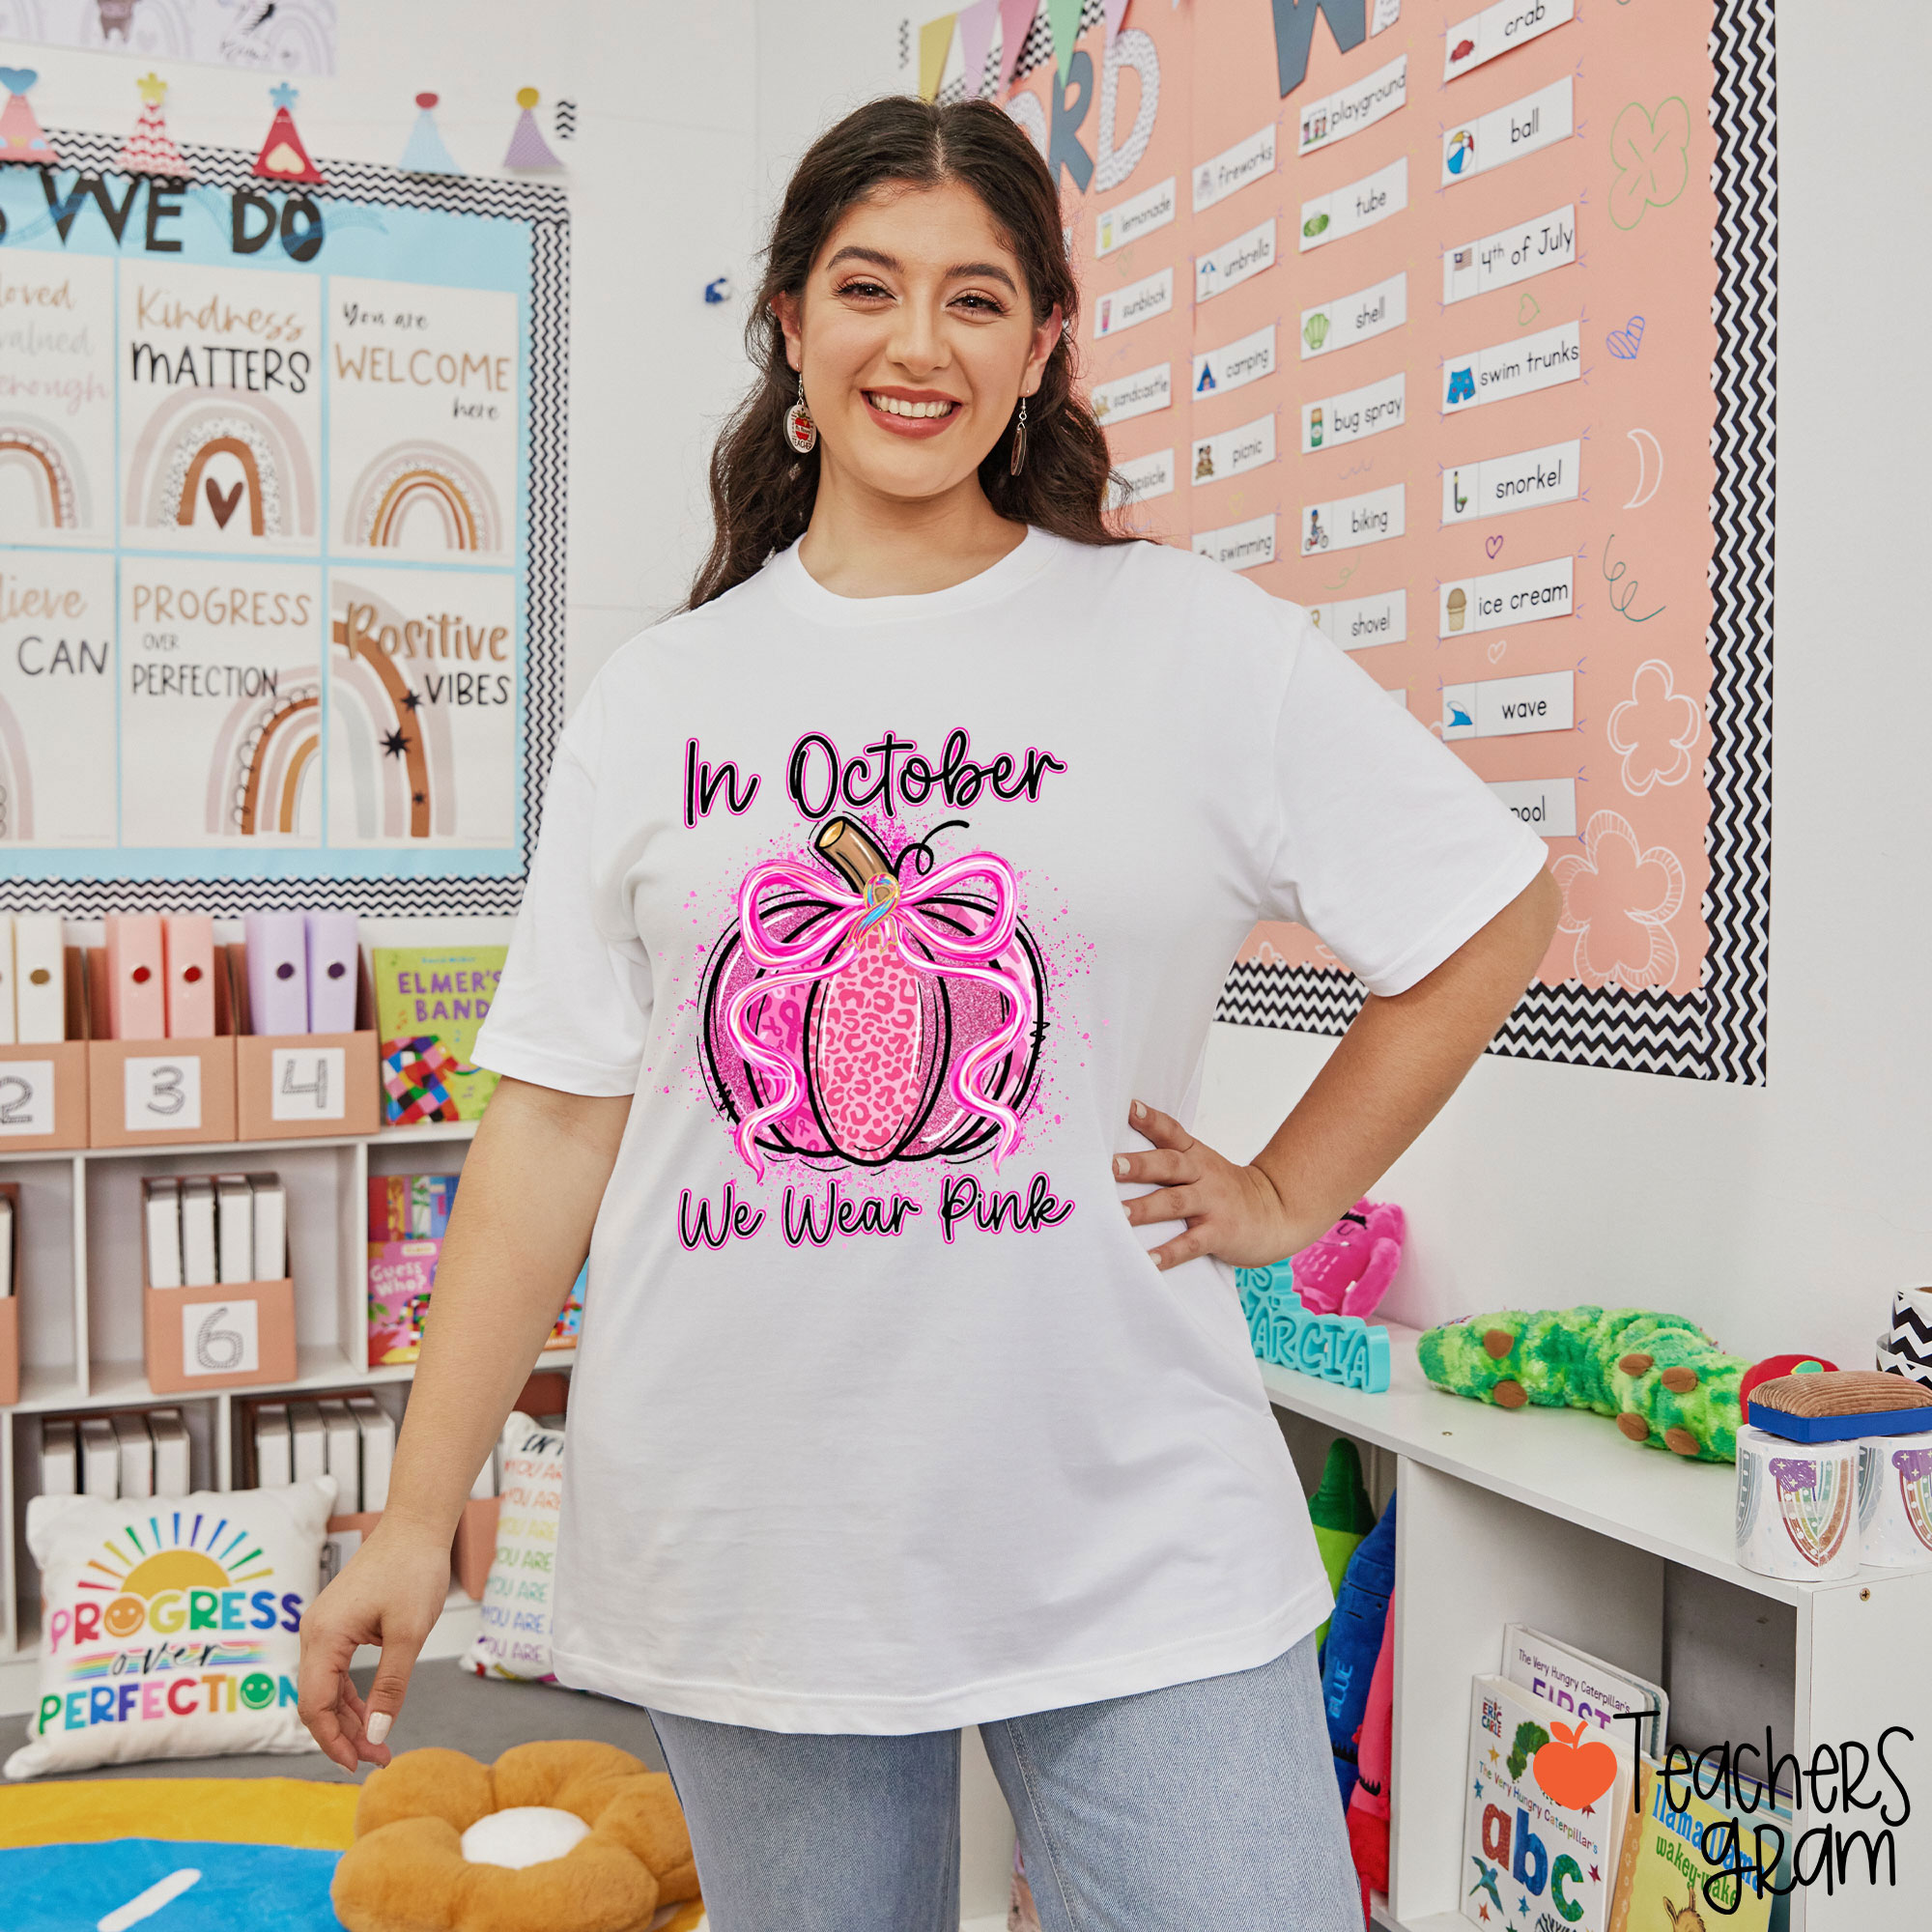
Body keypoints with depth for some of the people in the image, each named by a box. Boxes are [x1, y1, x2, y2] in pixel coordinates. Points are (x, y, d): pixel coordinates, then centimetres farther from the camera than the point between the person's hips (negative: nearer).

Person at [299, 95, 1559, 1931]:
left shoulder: (1197, 644, -1)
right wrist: (418, 1517, 2)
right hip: (739, 1552, 2)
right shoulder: (658, 698, 5)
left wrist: (1285, 1194, 2)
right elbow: (556, 1115, 4)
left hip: (1129, 1535, -1)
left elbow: (1493, 908, 7)